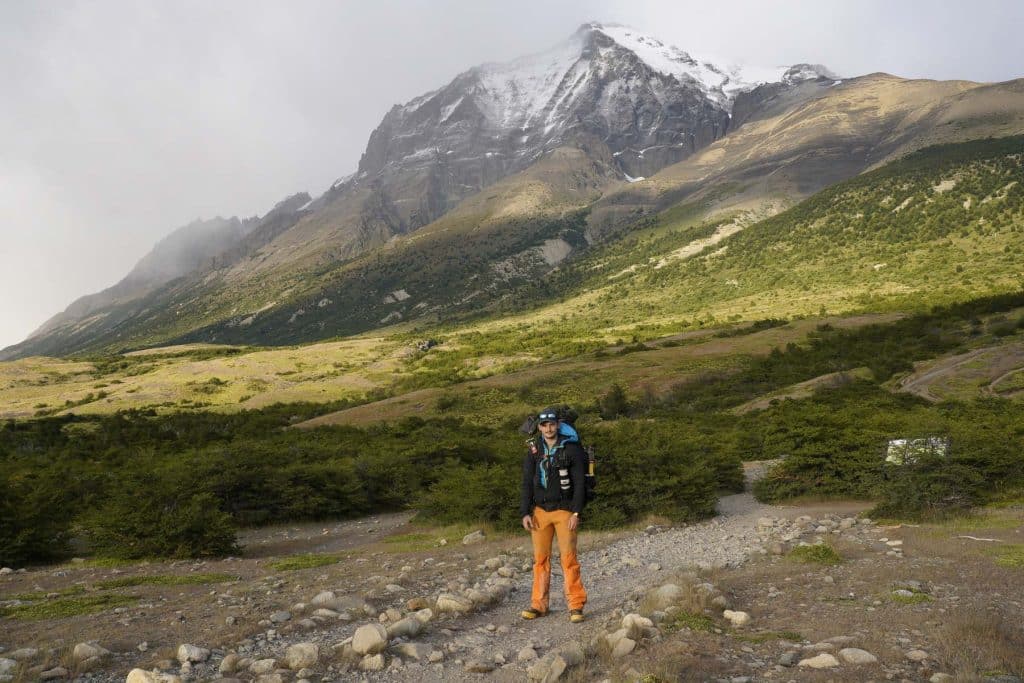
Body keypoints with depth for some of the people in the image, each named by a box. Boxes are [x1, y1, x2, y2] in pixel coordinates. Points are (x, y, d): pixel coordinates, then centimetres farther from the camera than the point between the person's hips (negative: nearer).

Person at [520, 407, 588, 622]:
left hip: (564, 511, -3)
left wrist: (576, 513, -11)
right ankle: (539, 604, 12)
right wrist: (525, 513, -1)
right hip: (540, 511, 3)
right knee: (540, 558, 4)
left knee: (569, 558, -6)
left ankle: (576, 605, 1)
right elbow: (527, 483, 7)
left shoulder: (571, 449, -3)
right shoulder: (534, 451, 6)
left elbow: (579, 483, -4)